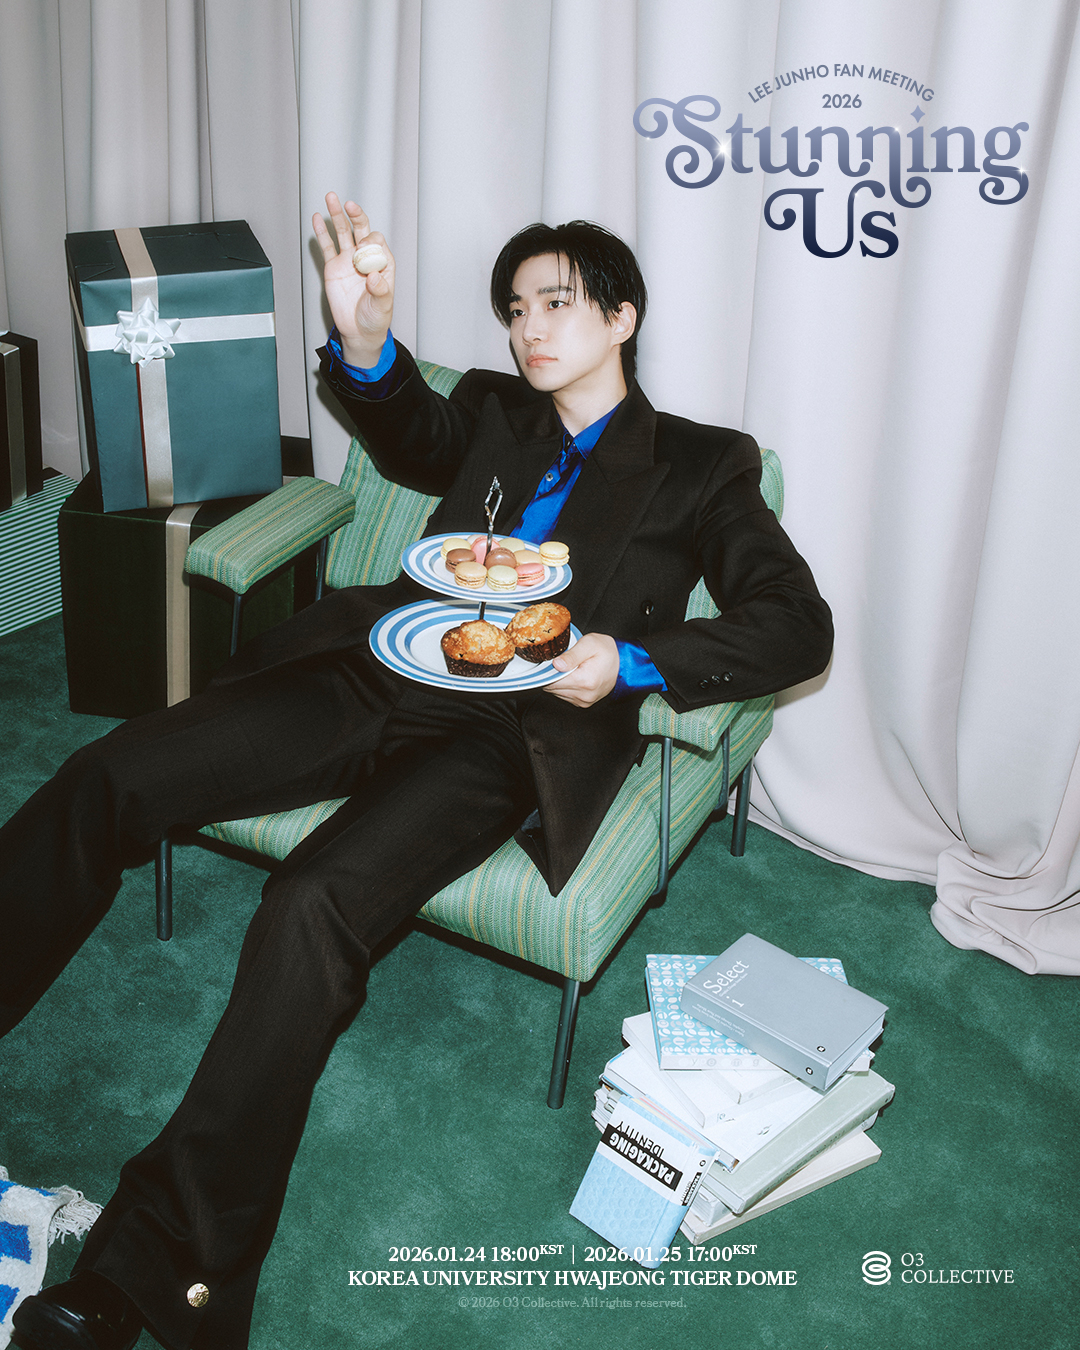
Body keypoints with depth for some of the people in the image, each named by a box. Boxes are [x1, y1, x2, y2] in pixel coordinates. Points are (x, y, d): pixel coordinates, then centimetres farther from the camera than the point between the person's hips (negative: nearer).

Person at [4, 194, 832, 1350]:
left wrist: (631, 661, -11)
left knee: (312, 906, -31)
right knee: (105, 779, -11)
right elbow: (411, 437, 8)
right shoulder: (493, 412, 27)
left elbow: (797, 627, 3)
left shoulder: (702, 467, 13)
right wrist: (364, 340, -13)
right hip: (381, 675, 5)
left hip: (516, 729, -5)